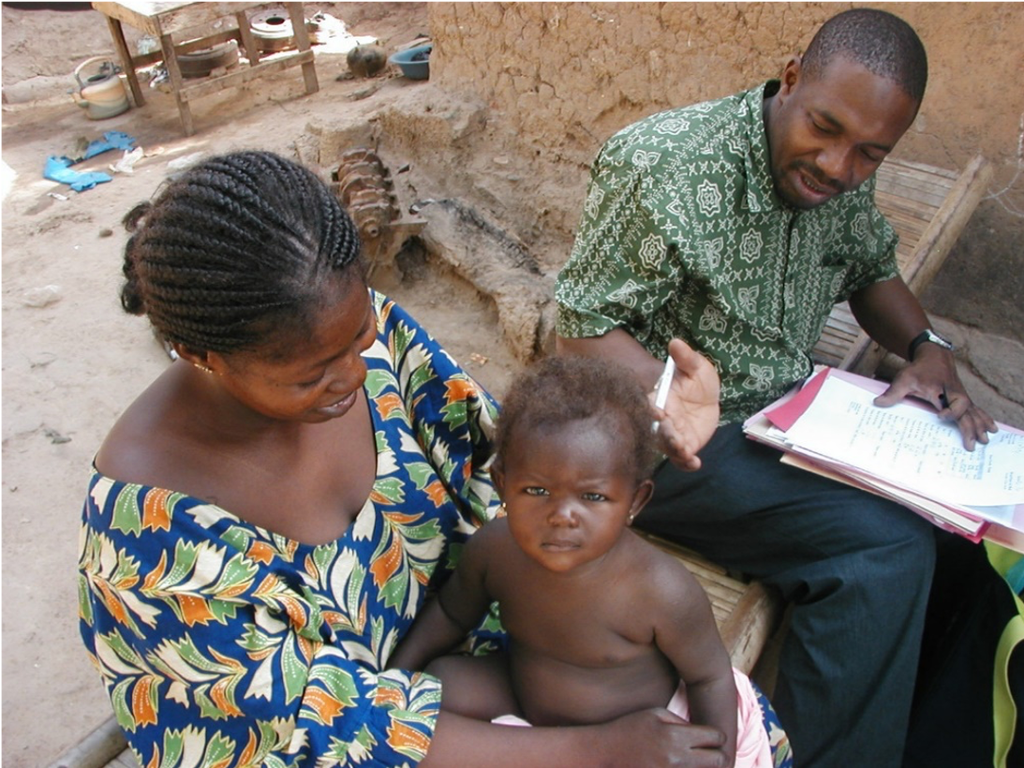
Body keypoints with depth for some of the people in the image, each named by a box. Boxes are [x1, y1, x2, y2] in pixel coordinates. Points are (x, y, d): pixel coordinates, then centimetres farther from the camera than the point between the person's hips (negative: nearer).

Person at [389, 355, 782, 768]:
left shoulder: (664, 592, -34)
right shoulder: (492, 549, -21)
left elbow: (709, 676, -16)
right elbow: (452, 611, 0)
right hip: (524, 703, 4)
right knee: (444, 679, -10)